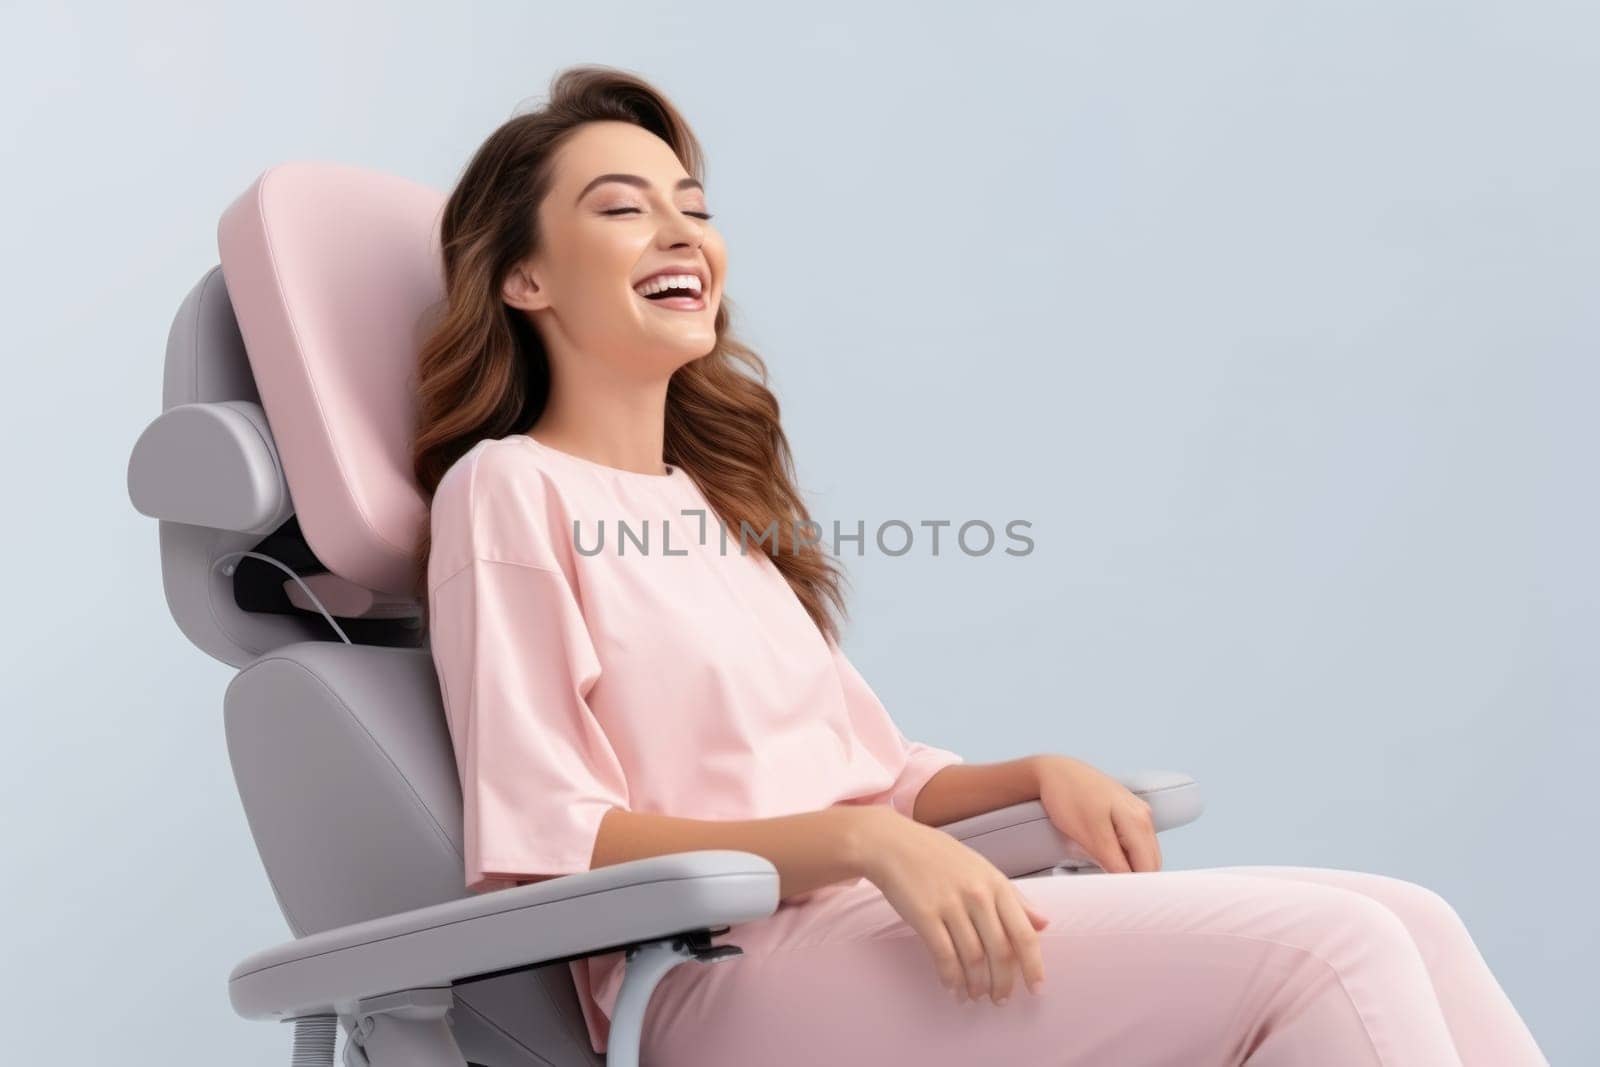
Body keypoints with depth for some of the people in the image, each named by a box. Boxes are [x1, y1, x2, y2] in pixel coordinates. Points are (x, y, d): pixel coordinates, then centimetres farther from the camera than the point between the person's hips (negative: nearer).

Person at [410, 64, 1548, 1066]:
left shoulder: (717, 498, 22)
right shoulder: (507, 492, -1)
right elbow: (548, 849, -10)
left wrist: (1036, 775, 0)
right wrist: (863, 841, -20)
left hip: (878, 926, 7)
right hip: (730, 969, -7)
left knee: (1405, 922, -10)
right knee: (1327, 953, -21)